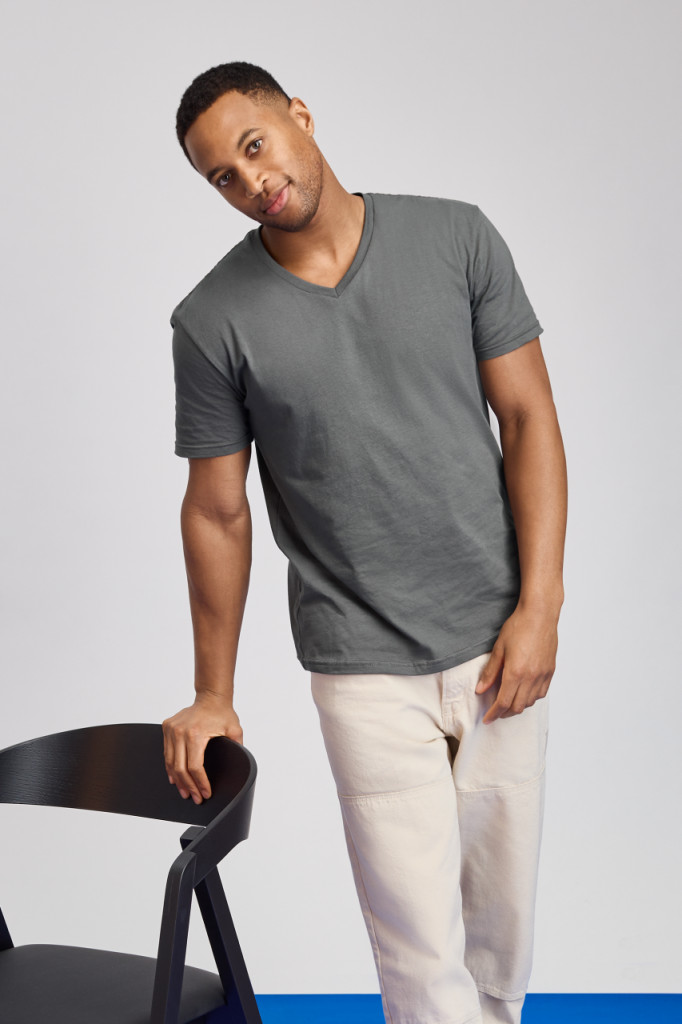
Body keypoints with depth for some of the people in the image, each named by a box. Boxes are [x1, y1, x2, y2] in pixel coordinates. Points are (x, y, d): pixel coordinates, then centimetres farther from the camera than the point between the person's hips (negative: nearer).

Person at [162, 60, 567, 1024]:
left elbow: (528, 417, 0)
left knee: (501, 921, 13)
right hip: (365, 670, -2)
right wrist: (213, 696, 8)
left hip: (500, 649, 2)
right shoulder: (214, 321, -5)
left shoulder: (457, 237, -2)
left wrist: (539, 605, -7)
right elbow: (217, 512, 2)